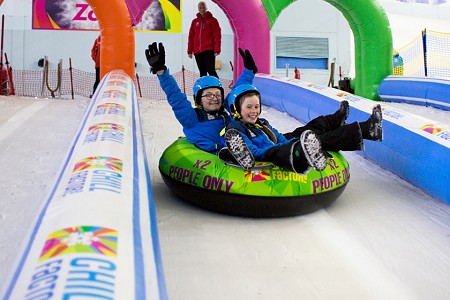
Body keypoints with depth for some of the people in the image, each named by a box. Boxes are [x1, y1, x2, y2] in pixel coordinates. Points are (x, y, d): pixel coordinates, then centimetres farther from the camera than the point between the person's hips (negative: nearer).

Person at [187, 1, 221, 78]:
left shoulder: (212, 20, 2)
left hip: (209, 50, -4)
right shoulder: (194, 22, 13)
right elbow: (191, 37, 13)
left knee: (211, 70, -13)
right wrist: (190, 51, 6)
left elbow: (217, 35, -3)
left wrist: (217, 50, -12)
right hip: (197, 51, 4)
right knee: (202, 72, 8)